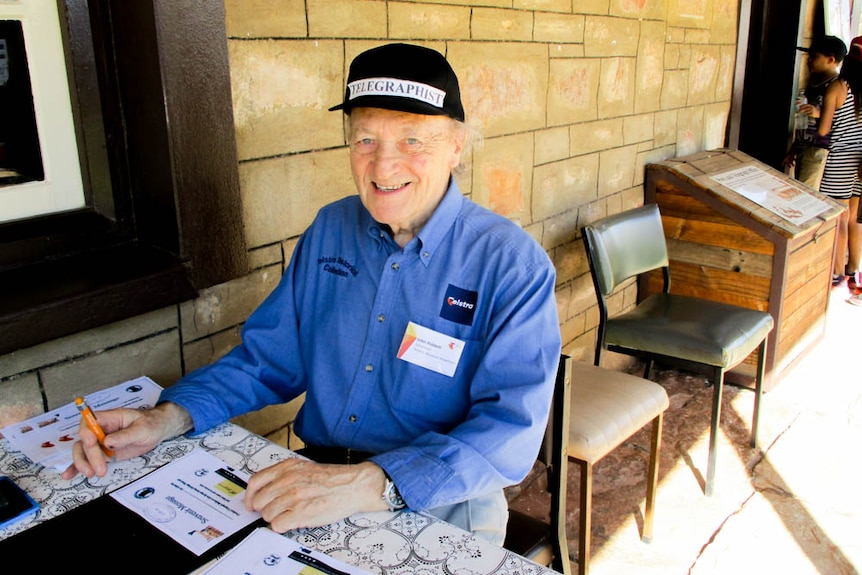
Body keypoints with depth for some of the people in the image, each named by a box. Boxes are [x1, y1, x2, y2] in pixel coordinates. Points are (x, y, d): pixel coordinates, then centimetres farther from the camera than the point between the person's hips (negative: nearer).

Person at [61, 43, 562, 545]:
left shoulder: (513, 264, -13)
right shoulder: (330, 229, 5)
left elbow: (510, 432, -21)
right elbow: (269, 358, 11)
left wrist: (369, 485, -34)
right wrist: (168, 418, -5)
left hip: (440, 505, -4)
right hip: (314, 477, 5)